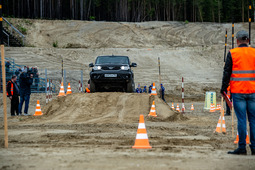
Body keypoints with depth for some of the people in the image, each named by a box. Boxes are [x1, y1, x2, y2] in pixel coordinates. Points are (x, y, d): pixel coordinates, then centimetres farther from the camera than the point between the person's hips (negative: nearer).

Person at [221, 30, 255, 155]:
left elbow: (227, 72, -2)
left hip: (238, 91, -2)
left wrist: (223, 88, 6)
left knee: (241, 119, -2)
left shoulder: (232, 53, -2)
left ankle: (242, 147, -3)